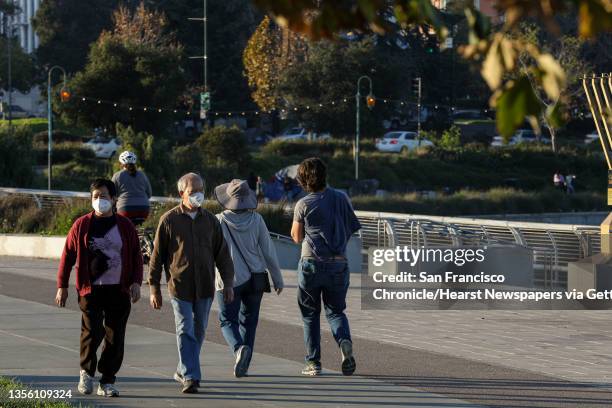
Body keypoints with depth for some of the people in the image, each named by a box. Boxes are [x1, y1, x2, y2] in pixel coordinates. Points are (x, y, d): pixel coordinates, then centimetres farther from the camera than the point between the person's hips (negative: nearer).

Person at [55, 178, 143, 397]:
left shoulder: (125, 226, 7)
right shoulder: (82, 225, 3)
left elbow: (136, 256, 10)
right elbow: (67, 256, 6)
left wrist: (136, 282, -3)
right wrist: (62, 286, 3)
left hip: (119, 290, 2)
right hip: (91, 289, -2)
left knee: (115, 338, 1)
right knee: (92, 332, -13)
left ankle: (107, 382, 11)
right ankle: (86, 371, 13)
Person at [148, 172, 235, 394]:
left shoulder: (210, 220, 8)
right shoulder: (169, 220, -2)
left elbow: (222, 253, 12)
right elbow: (157, 255, 1)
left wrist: (228, 282, 5)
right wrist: (154, 288, 0)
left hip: (205, 288, 4)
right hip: (179, 286, -4)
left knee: (199, 332, 12)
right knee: (185, 332, -9)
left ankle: (183, 371, 29)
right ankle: (190, 378, -11)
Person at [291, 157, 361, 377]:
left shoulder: (303, 205, -7)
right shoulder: (341, 199, 2)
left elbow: (297, 237, 2)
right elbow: (353, 228, 9)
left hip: (311, 263, -2)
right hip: (338, 264, 2)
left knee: (310, 314, 11)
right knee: (335, 311, 14)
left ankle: (313, 363, 8)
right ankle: (345, 342, -16)